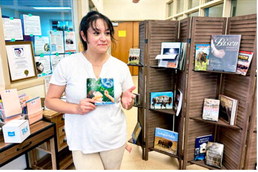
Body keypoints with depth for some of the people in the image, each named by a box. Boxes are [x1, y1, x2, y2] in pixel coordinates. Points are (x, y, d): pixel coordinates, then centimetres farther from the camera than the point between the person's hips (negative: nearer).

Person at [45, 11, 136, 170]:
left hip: (115, 139, 3)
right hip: (83, 141, -2)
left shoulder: (121, 67, -4)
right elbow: (50, 100, -4)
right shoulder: (66, 65, -11)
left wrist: (127, 102, -18)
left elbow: (127, 104, 6)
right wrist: (76, 108, -20)